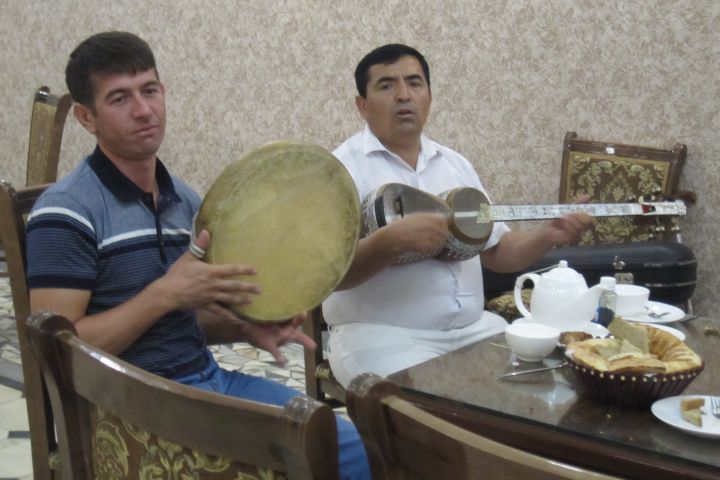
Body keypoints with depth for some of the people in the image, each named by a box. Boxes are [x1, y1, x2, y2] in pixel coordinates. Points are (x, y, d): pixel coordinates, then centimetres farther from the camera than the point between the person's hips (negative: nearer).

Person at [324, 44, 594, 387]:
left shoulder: (454, 164, 15)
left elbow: (496, 251, 18)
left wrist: (548, 236, 0)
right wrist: (392, 240, -31)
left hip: (473, 328, 6)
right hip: (383, 336, -6)